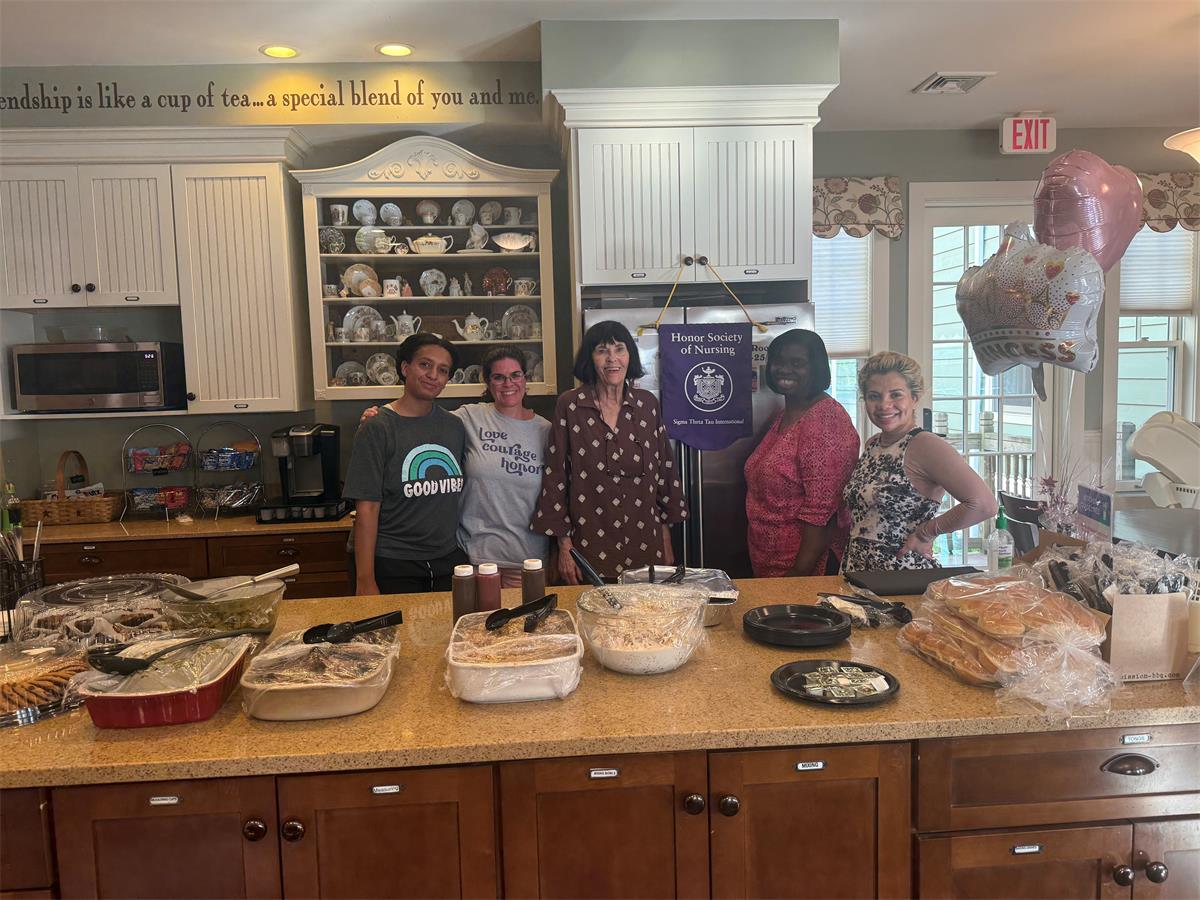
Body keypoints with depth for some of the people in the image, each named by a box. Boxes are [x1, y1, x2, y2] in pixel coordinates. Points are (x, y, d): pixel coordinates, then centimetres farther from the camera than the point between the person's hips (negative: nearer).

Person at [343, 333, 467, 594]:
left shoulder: (455, 426, 7)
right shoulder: (377, 429, -7)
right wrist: (365, 580, -13)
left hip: (450, 561, 5)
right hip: (393, 568, -4)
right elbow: (367, 508, -10)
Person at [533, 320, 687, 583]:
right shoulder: (569, 405, -4)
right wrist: (564, 546, -4)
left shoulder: (647, 404, 4)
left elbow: (664, 472, 10)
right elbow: (555, 477, -2)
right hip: (590, 547, -2)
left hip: (644, 545, 3)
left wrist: (667, 545, 10)